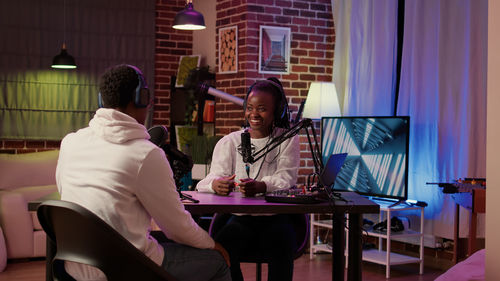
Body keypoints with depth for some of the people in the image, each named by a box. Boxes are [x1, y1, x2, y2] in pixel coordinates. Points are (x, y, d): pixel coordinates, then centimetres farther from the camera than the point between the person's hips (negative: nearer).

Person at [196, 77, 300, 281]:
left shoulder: (287, 140, 8)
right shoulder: (229, 142, 12)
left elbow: (286, 177, -7)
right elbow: (215, 176, -2)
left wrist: (260, 186, -30)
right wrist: (216, 184, -30)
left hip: (276, 219, -1)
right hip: (240, 218, 1)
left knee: (282, 249, -34)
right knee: (221, 250, -30)